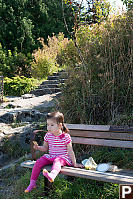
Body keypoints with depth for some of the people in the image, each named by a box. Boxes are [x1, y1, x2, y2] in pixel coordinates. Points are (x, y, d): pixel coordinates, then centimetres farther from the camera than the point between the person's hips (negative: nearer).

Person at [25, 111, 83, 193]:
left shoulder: (66, 137, -10)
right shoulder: (48, 135, 4)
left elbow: (70, 151, -6)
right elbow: (45, 148, 16)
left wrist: (74, 164, -4)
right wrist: (38, 147, -5)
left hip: (63, 157, -5)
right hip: (50, 157, 6)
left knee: (57, 161, -38)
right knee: (39, 162, -16)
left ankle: (52, 175, -70)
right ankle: (32, 183, -8)